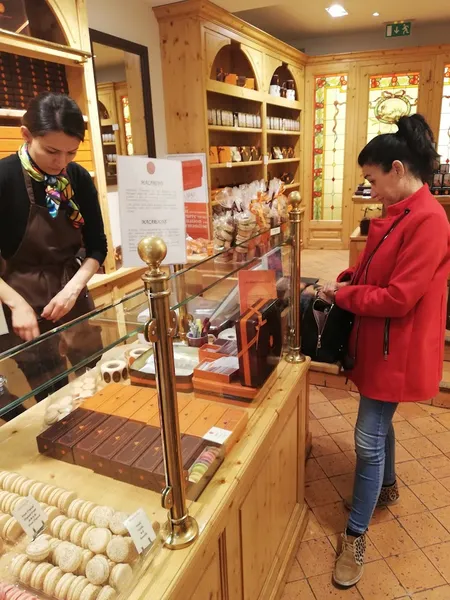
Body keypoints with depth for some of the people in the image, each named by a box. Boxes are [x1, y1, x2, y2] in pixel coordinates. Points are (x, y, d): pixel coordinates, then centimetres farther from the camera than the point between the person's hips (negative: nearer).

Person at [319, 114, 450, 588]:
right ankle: (386, 486, 48)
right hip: (378, 341, 9)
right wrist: (346, 280, 0)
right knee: (379, 424, 24)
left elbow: (398, 297, -25)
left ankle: (355, 536, 18)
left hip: (396, 349, -9)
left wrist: (343, 295, -15)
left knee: (368, 439, 0)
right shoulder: (399, 213, 8)